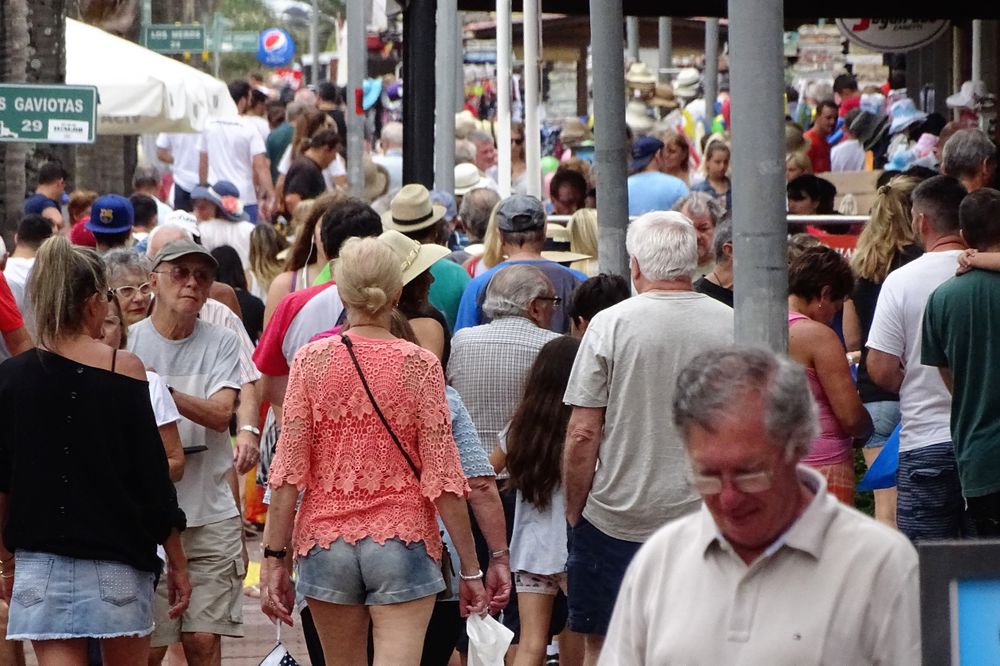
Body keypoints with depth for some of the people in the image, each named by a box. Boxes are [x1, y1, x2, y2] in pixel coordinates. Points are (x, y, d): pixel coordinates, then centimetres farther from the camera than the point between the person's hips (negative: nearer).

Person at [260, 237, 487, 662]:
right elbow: (443, 476, -6)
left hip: (326, 542, 2)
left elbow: (288, 470, -4)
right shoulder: (420, 366, -5)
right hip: (403, 540, -2)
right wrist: (470, 568, 1)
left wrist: (273, 559, 1)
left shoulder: (311, 361, -2)